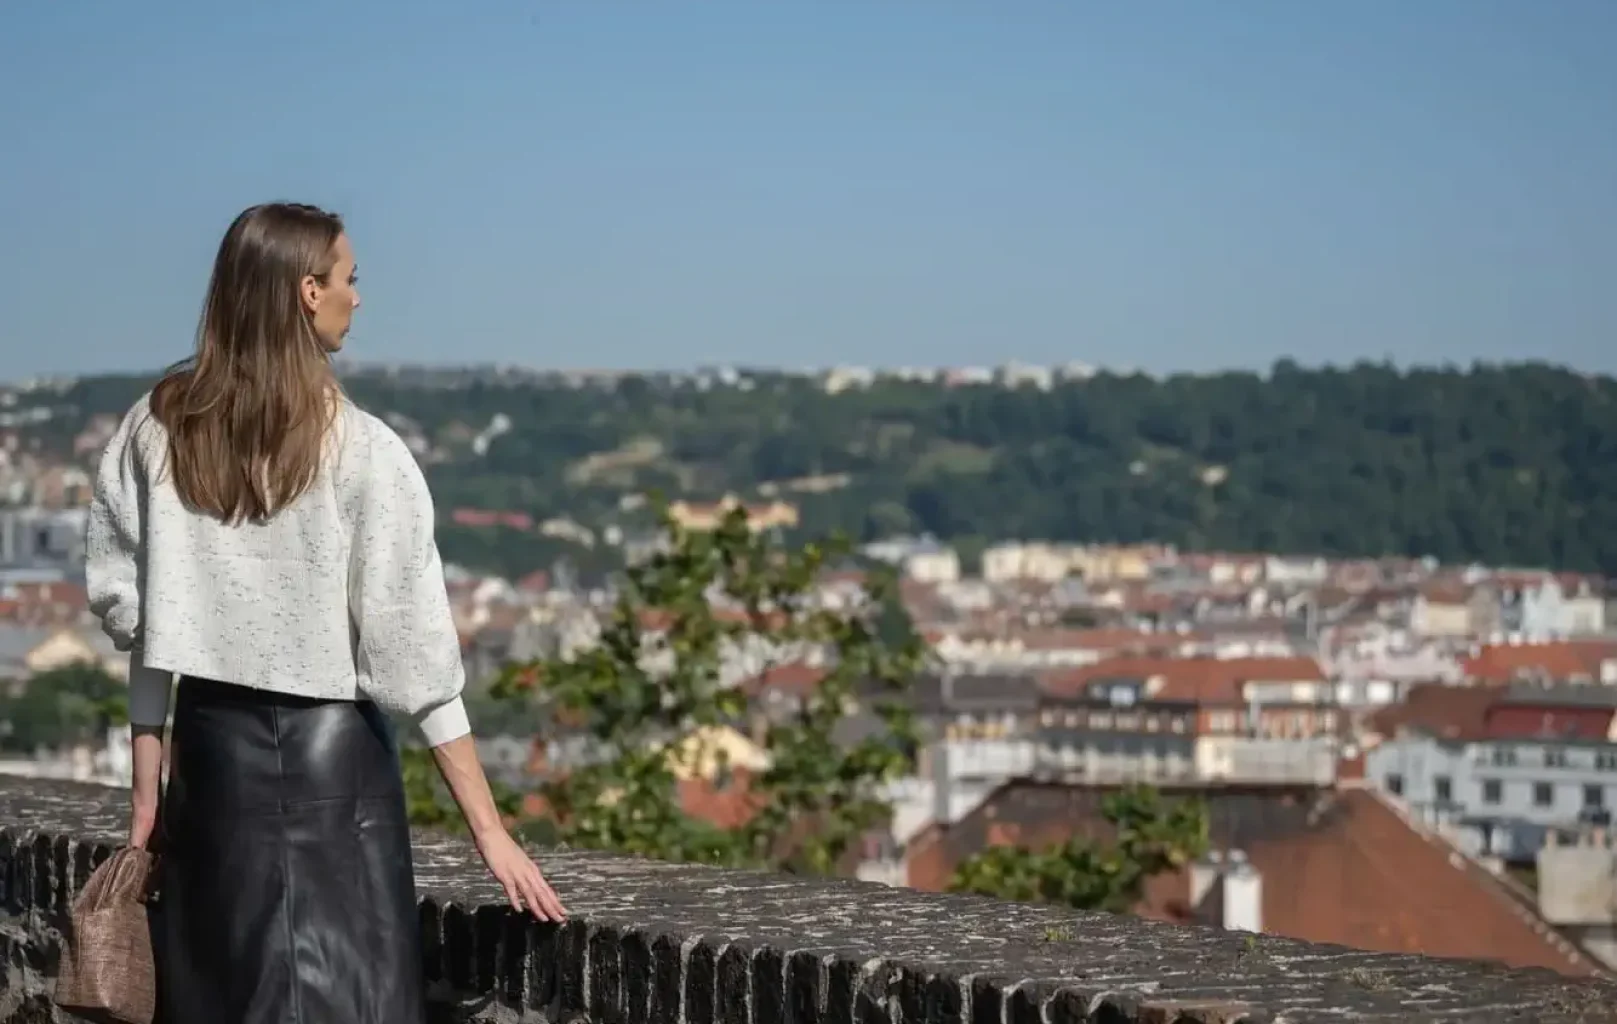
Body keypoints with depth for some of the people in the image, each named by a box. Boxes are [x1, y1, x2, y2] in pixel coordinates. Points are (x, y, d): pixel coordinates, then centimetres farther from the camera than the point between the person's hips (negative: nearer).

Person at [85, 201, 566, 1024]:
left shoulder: (158, 430, 1)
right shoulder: (360, 451, -11)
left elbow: (129, 610, 2)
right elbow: (412, 647, -12)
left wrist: (147, 787, 8)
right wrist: (489, 830, -10)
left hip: (208, 741, 5)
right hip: (330, 751, -4)